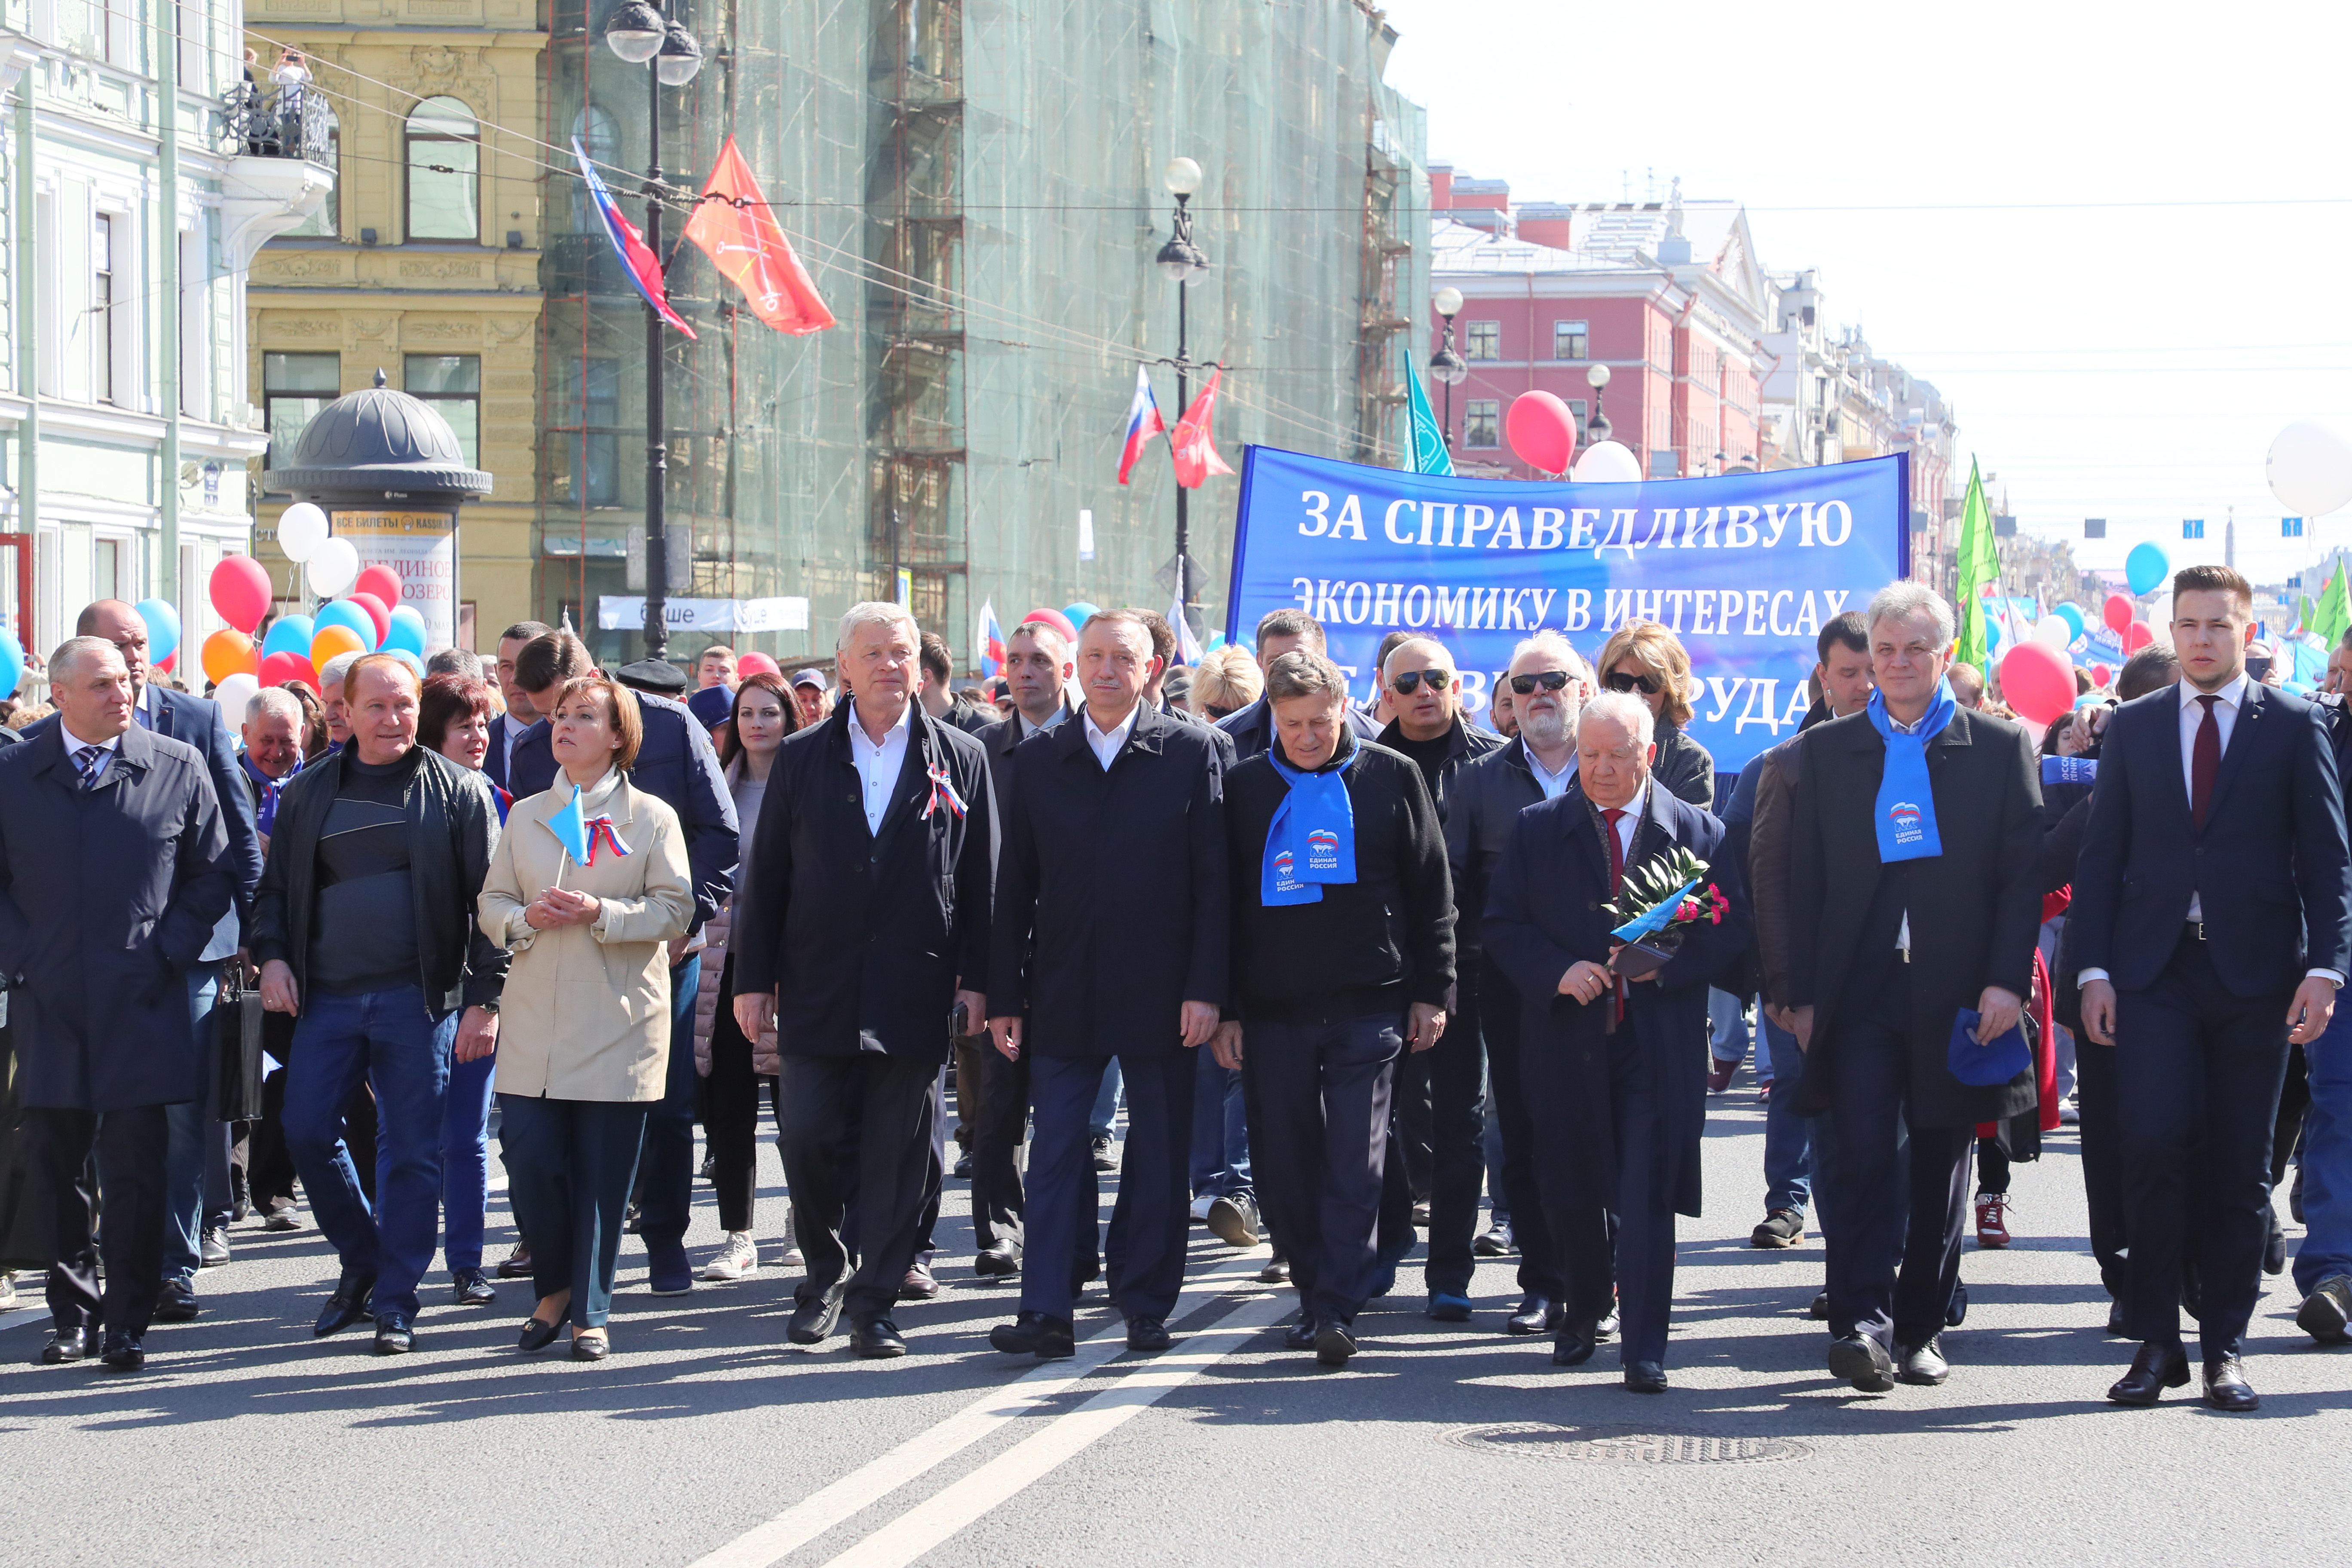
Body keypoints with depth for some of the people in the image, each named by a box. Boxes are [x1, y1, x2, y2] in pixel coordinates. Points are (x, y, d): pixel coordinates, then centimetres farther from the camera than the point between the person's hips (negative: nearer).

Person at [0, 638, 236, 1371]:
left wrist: (167, 954, -2)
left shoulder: (178, 768, 3)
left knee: (136, 1171, -3)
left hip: (142, 1007, -1)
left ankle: (128, 1321, 5)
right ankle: (71, 1313, 17)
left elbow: (214, 876, 7)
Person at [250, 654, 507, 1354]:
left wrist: (485, 1000, -7)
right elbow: (277, 885, 16)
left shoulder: (458, 792, 1)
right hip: (327, 996, 3)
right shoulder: (310, 791, 11)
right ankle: (362, 1263, 22)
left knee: (411, 1150, -1)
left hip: (418, 998, -3)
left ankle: (395, 1303, 8)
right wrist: (271, 955, -2)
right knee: (306, 1131, 0)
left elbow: (488, 898, -1)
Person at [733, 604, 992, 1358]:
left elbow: (979, 879, 6)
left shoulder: (960, 759, 6)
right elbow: (767, 877, 8)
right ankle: (826, 1268, 19)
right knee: (806, 1136, -4)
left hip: (913, 996, 0)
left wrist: (975, 977, -1)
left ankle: (874, 1302, 10)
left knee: (899, 1152, 1)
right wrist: (753, 979, 3)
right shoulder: (801, 758, 7)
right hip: (817, 993, 0)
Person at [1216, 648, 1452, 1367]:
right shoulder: (1245, 788, 7)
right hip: (1271, 1010, 2)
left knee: (1355, 1164, -7)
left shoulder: (1391, 778, 3)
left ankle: (1339, 1308, -8)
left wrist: (1431, 993, 2)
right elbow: (1222, 903, 9)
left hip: (1369, 1004, -2)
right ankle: (1314, 1294, 18)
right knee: (1287, 1166, 5)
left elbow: (1432, 891, 6)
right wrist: (1223, 1008, 4)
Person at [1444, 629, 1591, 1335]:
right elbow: (1455, 886, 9)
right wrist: (1455, 985, 2)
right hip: (1512, 987, 2)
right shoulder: (1481, 778, 11)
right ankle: (1544, 1284, 9)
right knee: (1525, 1138, 3)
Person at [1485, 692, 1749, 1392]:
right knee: (1570, 1189, 11)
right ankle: (1584, 1309, 35)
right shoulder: (1537, 830, 7)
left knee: (1647, 1195, -7)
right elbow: (1502, 925, 5)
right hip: (1567, 1038, 2)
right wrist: (1558, 972, -12)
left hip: (1660, 1039, -2)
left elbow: (1731, 930, 1)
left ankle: (1644, 1348, -5)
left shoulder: (1698, 832, 4)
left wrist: (1664, 961, -16)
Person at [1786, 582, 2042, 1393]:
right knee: (1863, 1155, -13)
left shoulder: (2000, 747, 5)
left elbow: (2025, 872, 2)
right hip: (1859, 992, 0)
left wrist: (2008, 981, -9)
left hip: (1957, 993, 0)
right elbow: (1805, 880, 9)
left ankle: (1920, 1328, 18)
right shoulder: (1826, 749, 9)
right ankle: (1863, 1323, -15)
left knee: (1941, 1168, 7)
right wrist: (1803, 994, 2)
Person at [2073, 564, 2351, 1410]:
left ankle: (2224, 1349, 11)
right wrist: (2093, 969, 0)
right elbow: (2101, 855, 10)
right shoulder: (2132, 727, 11)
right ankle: (2156, 1342, -2)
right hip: (2153, 969, 1)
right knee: (2153, 1143, -12)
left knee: (2239, 1167, 3)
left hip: (2253, 970, 0)